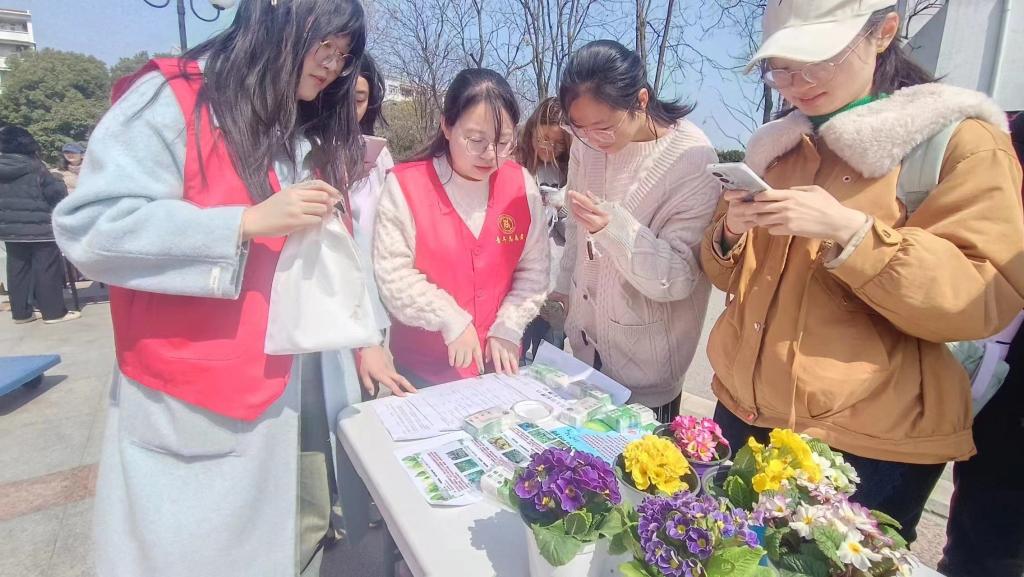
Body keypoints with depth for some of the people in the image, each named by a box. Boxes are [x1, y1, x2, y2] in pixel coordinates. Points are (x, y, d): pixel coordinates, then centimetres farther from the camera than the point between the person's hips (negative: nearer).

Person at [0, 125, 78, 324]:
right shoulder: (34, 167, -12)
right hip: (39, 228, -6)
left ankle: (20, 312, 18)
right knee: (47, 269, 0)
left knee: (17, 269, 12)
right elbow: (57, 191, -10)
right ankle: (53, 312, 3)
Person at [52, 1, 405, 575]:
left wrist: (364, 337, 5)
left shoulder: (313, 133, 11)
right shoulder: (172, 100, -9)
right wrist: (250, 221, -24)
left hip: (279, 391, 6)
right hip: (182, 399, -5)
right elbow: (89, 226, -18)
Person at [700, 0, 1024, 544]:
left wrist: (848, 232, -27)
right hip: (745, 413, 6)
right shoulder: (777, 145, 9)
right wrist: (731, 234, -8)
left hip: (870, 443, -5)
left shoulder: (959, 142, -7)